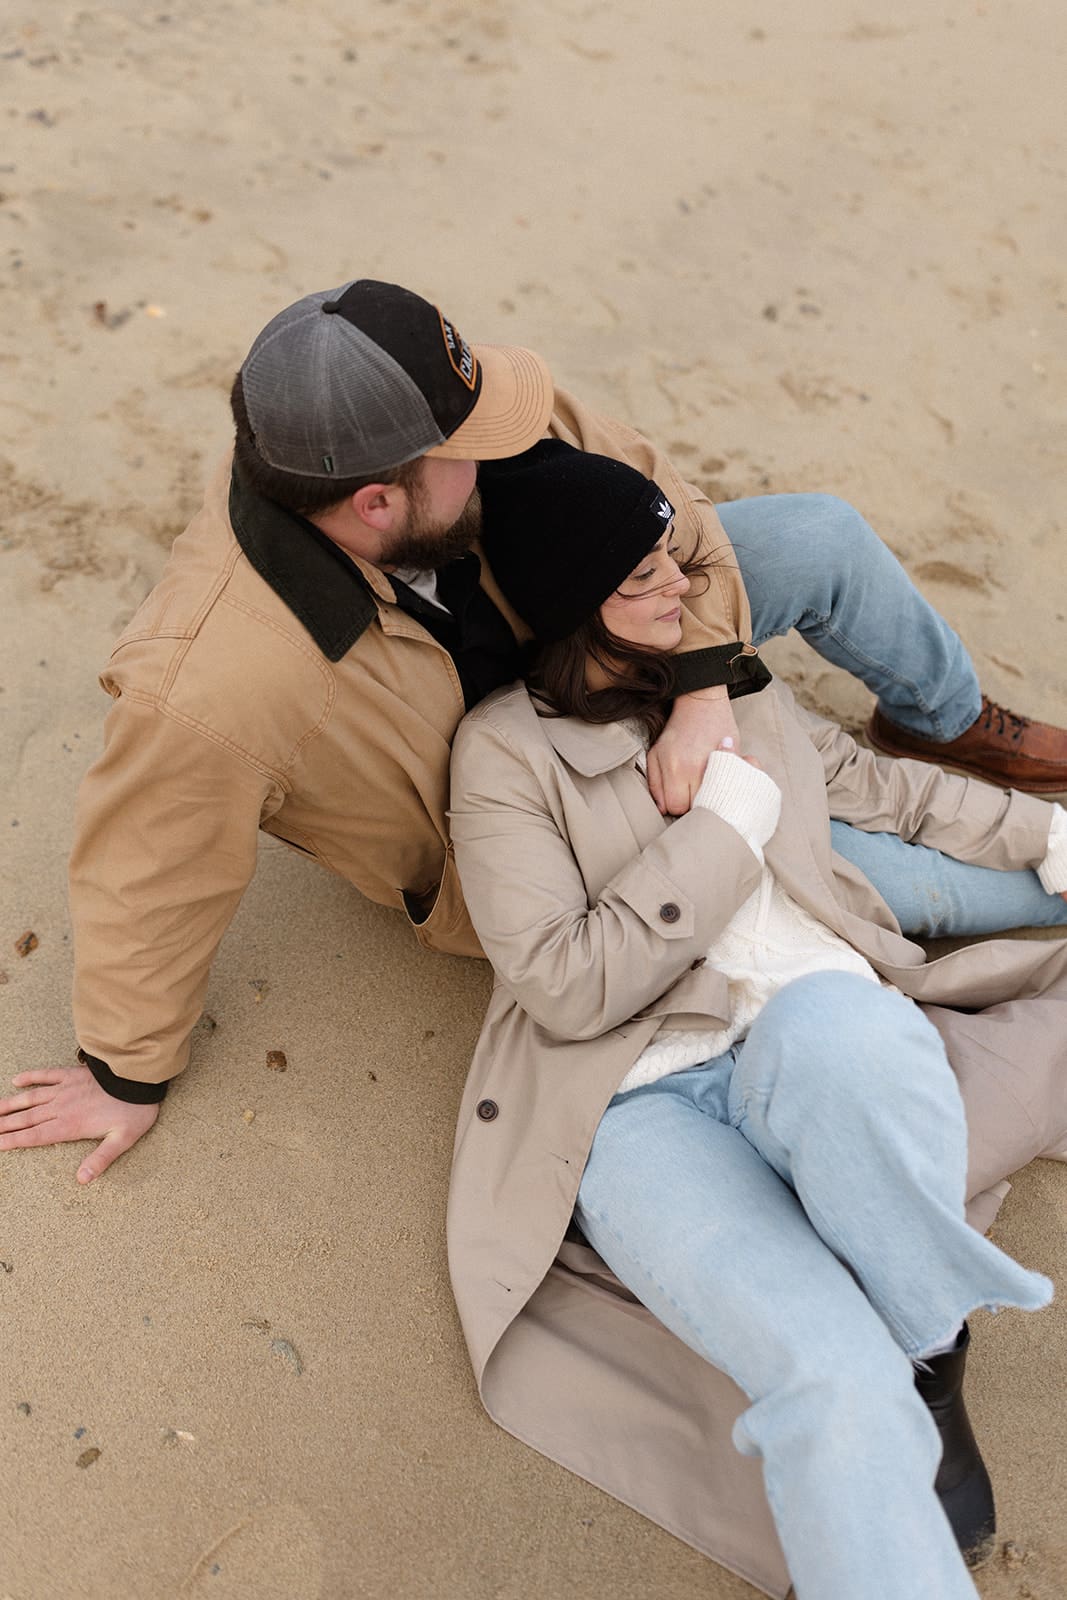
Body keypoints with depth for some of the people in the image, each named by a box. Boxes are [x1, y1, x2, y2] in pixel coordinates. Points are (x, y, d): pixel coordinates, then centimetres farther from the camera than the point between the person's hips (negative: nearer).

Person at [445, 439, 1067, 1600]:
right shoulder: (504, 750, 1)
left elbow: (874, 785, 33)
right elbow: (567, 986, -9)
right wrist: (726, 825, -6)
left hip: (825, 1037, 4)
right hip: (645, 1103, -4)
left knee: (829, 1024, -36)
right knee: (835, 1383, -32)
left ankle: (926, 1355, -14)